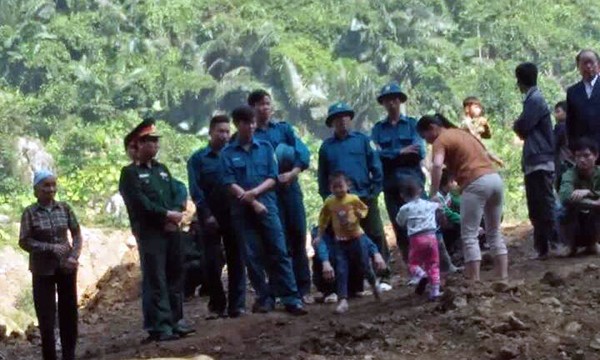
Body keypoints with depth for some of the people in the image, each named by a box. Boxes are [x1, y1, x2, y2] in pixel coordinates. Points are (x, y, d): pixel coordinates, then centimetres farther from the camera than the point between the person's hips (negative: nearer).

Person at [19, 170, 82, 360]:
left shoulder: (64, 208, 0)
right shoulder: (30, 212, -7)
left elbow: (77, 234, 5)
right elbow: (24, 241, -9)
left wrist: (74, 256, -10)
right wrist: (51, 248, -18)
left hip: (66, 267, 3)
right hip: (43, 270, -3)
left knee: (69, 312, 8)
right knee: (46, 315, 0)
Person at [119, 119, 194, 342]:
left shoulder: (162, 169, 19)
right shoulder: (130, 173, -1)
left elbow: (176, 196, 11)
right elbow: (141, 203, -12)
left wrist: (176, 215, -8)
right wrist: (167, 214, -11)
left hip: (172, 231, 7)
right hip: (150, 233, -7)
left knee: (175, 276, 9)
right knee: (155, 281, -7)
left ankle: (174, 321, 17)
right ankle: (160, 326, -7)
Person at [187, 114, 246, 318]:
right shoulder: (198, 159, 5)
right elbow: (196, 191, 0)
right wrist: (207, 215, -9)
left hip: (233, 215, 1)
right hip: (211, 218, -1)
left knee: (236, 260, 0)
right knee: (212, 262, 0)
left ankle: (237, 305, 4)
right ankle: (217, 305, 10)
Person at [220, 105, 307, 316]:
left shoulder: (265, 148, 9)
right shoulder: (228, 153, 3)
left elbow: (273, 178, 4)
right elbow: (230, 184, -2)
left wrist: (255, 192, -13)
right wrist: (252, 203, -10)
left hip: (268, 206, 1)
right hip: (242, 211, -1)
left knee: (279, 252, -4)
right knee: (253, 256, 2)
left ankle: (291, 299, -6)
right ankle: (264, 298, 11)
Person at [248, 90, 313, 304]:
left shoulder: (284, 129, 12)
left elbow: (303, 153, 2)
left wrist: (293, 173, -14)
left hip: (290, 188, 2)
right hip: (267, 191, -2)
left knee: (298, 236, 1)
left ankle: (303, 288, 6)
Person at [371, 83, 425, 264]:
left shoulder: (412, 124, 8)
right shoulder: (378, 128, 12)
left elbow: (419, 152, -5)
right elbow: (376, 154, -4)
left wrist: (390, 155, -5)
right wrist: (401, 152, -11)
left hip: (411, 179, -2)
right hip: (390, 182, 2)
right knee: (399, 227, 3)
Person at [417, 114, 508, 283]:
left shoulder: (441, 140, -1)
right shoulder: (462, 133, 25)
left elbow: (437, 165, -19)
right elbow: (486, 155, 29)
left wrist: (433, 194, -16)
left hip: (476, 184, -8)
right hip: (495, 178, 8)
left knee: (469, 235, -3)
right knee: (494, 232, 16)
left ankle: (474, 282, -8)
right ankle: (503, 278, 15)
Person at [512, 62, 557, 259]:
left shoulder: (535, 100, -13)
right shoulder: (533, 99, 17)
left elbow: (521, 128, -15)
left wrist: (516, 125, 4)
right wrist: (520, 127, 0)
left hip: (540, 162, -10)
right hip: (535, 161, 10)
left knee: (545, 205, -9)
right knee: (537, 208, 11)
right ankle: (542, 247, 14)